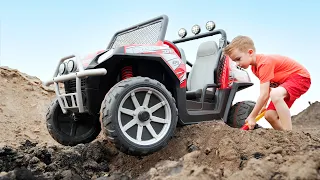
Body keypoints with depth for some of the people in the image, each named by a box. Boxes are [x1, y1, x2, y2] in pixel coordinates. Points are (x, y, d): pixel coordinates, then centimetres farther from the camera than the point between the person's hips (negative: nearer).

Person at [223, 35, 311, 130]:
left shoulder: (264, 63, -29)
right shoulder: (255, 66, 1)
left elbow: (264, 94, -31)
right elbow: (267, 87, 10)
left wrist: (252, 117, -24)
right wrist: (263, 105, 2)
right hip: (284, 81, 10)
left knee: (275, 94, -39)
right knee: (269, 115, -1)